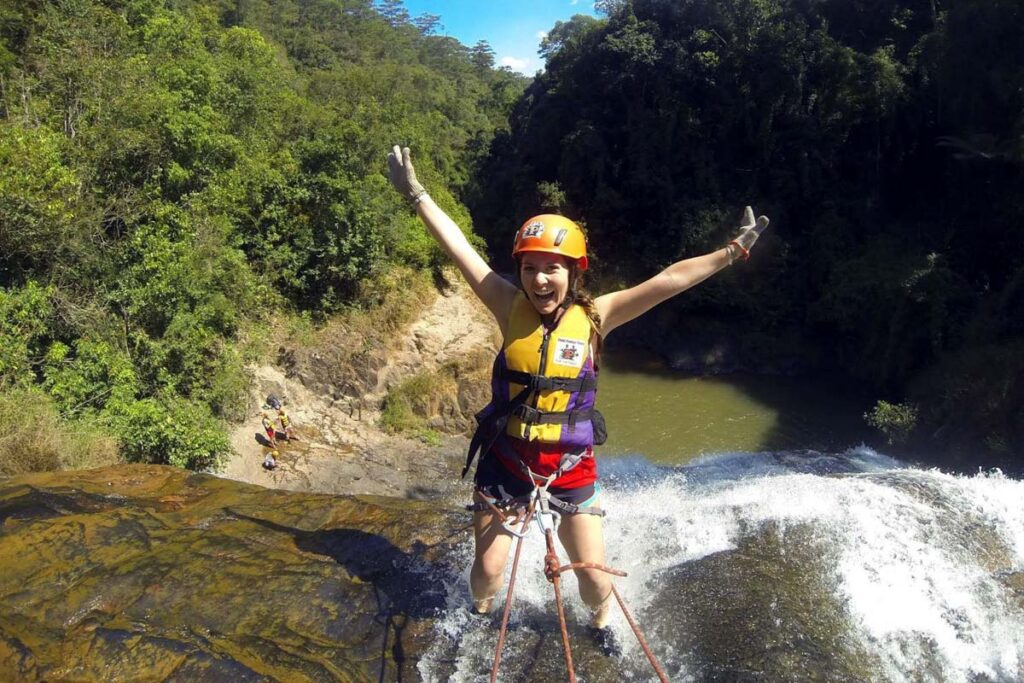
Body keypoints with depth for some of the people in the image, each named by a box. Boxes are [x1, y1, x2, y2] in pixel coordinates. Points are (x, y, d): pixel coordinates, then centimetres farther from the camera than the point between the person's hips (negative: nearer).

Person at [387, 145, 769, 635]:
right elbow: (458, 248, -11)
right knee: (487, 570, 10)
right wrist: (414, 192, -11)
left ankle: (601, 624, 45)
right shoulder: (511, 308, -10)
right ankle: (479, 619, 46)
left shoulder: (594, 316, -11)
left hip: (571, 466, 0)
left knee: (594, 573, 10)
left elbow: (668, 281, -15)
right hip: (505, 461, 0)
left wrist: (734, 251, -16)